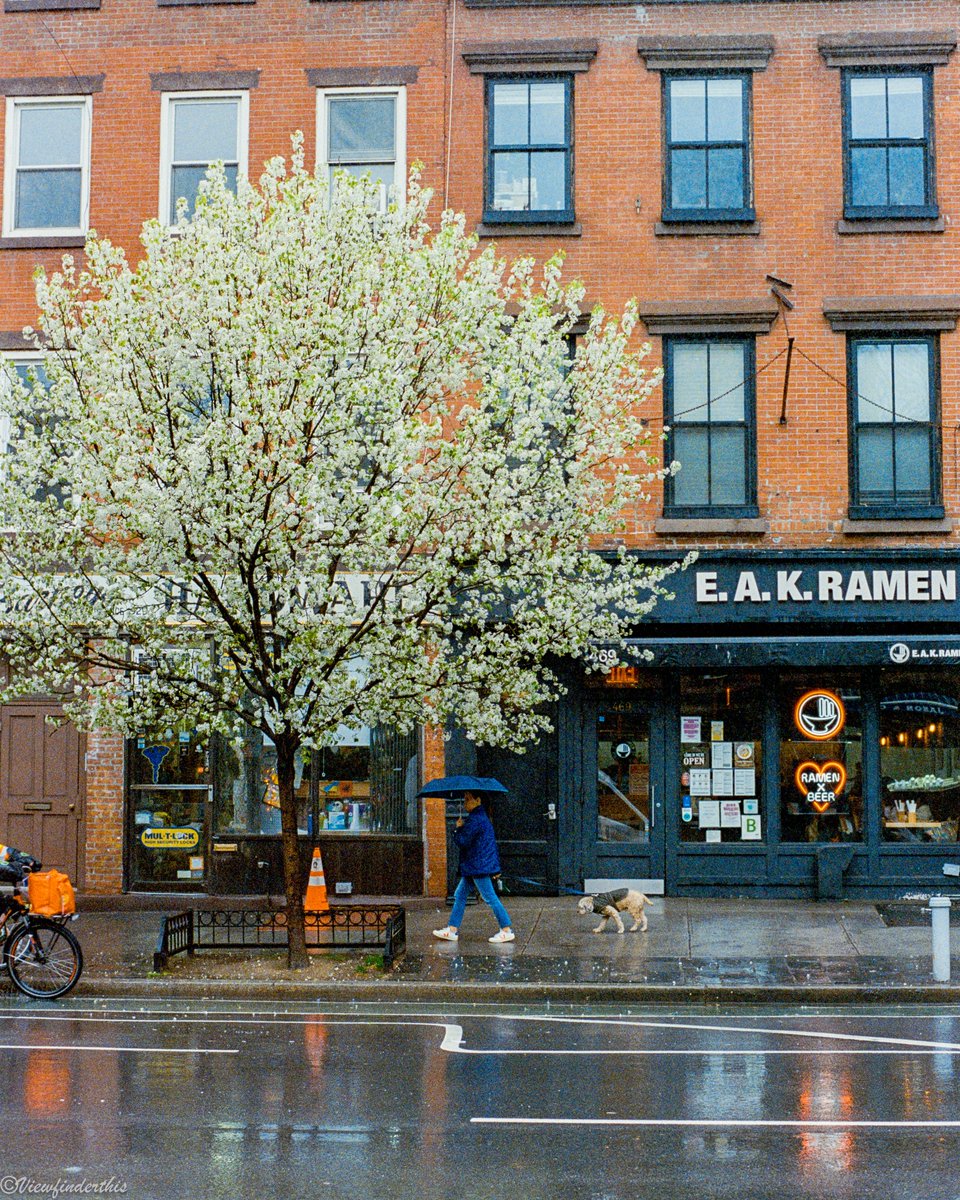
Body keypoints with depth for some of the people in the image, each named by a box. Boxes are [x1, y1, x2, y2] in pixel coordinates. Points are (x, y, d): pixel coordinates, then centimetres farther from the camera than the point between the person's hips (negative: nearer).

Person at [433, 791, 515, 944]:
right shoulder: (481, 817, 15)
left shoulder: (475, 820, -18)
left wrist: (459, 828, -4)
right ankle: (452, 930, 15)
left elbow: (462, 841, -20)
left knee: (490, 897, -6)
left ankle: (507, 931, -1)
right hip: (473, 867, 11)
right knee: (460, 895, 12)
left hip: (479, 866, -11)